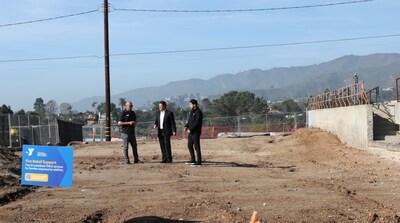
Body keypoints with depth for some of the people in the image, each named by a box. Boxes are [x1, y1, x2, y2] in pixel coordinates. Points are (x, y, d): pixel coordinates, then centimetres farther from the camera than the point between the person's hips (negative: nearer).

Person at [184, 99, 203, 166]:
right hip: (191, 131, 10)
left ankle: (199, 161, -5)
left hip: (195, 132, -10)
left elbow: (197, 123, -20)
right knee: (190, 145, 15)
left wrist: (191, 129, -20)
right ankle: (193, 160, 25)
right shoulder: (191, 112, 16)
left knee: (196, 146, -8)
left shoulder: (198, 112, -13)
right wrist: (186, 126, 5)